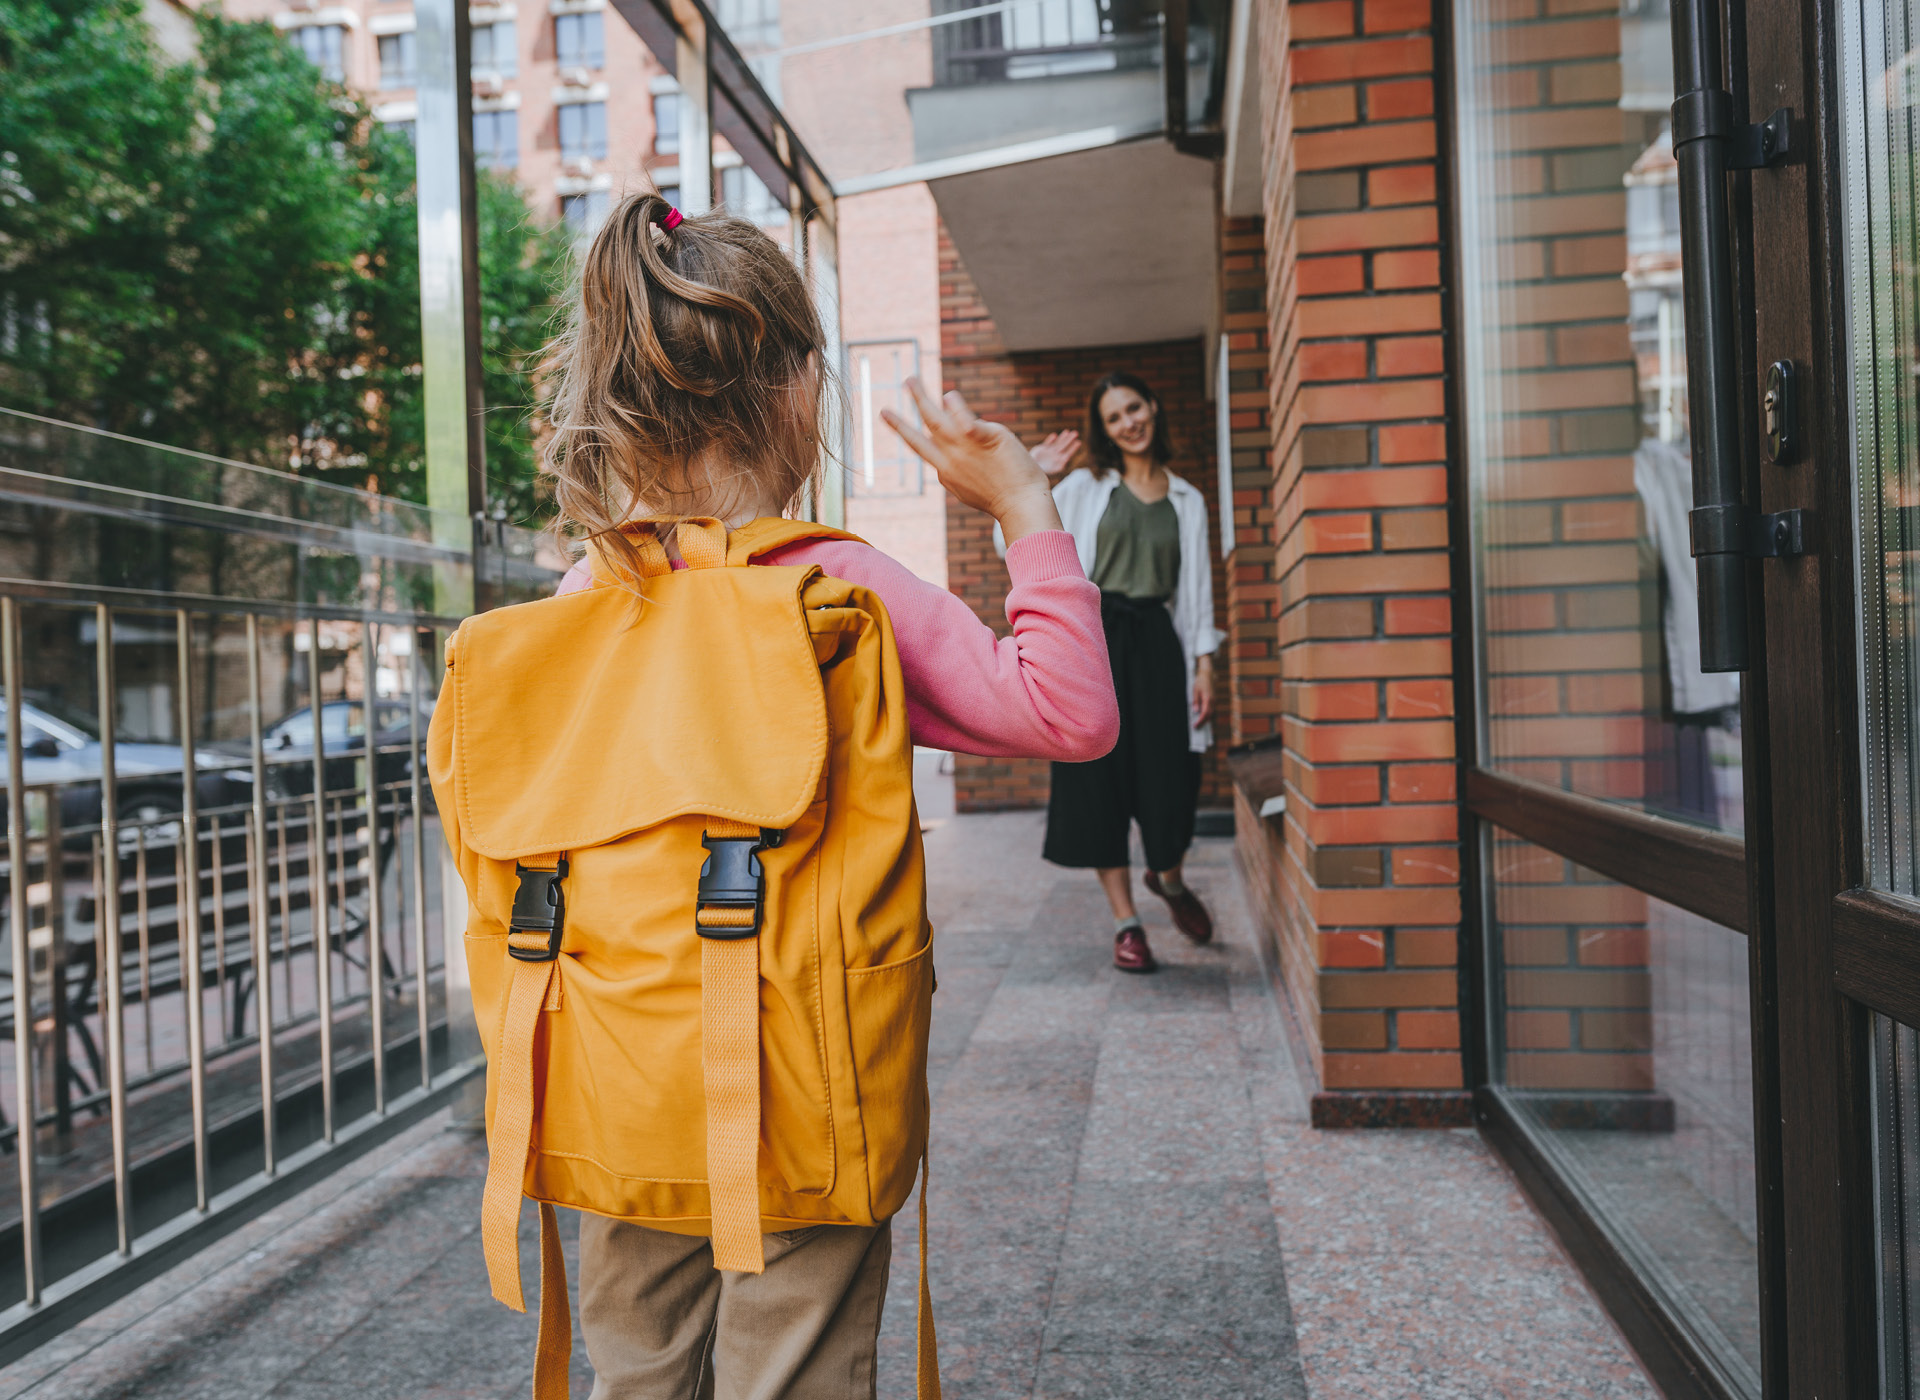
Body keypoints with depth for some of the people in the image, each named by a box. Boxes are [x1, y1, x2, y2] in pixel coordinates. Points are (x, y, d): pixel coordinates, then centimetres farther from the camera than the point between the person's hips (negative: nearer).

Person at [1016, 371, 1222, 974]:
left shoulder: (1187, 500, 14)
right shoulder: (1085, 488, 8)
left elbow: (1197, 586, 12)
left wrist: (1204, 662, 5)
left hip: (1155, 640, 1)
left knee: (1171, 775, -5)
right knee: (1101, 776, -1)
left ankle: (1168, 877, 28)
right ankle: (1125, 920, 9)